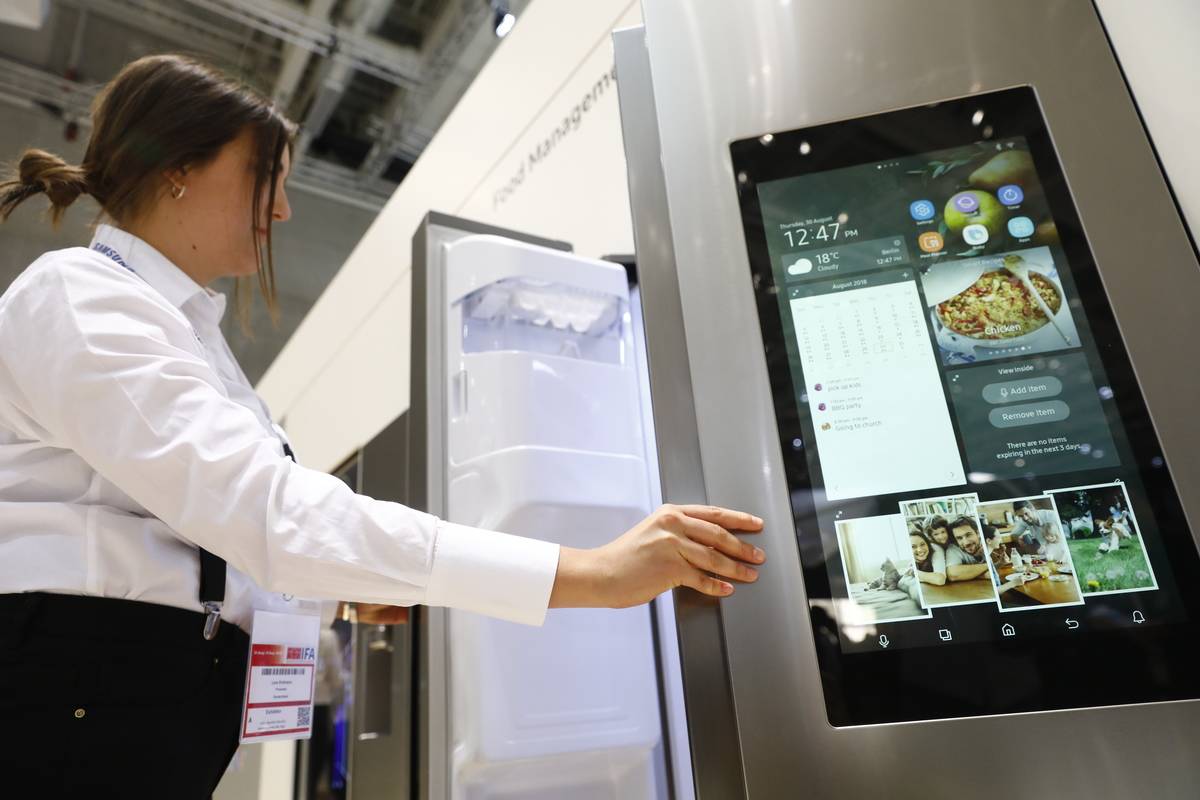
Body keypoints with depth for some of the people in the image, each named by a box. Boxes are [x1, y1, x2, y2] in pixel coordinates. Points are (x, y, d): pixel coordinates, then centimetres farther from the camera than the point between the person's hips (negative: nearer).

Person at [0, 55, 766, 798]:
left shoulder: (177, 324, 17)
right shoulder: (76, 298, -14)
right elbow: (269, 508, -30)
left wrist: (340, 586, 2)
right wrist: (588, 572, -33)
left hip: (168, 700, 9)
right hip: (77, 700, -9)